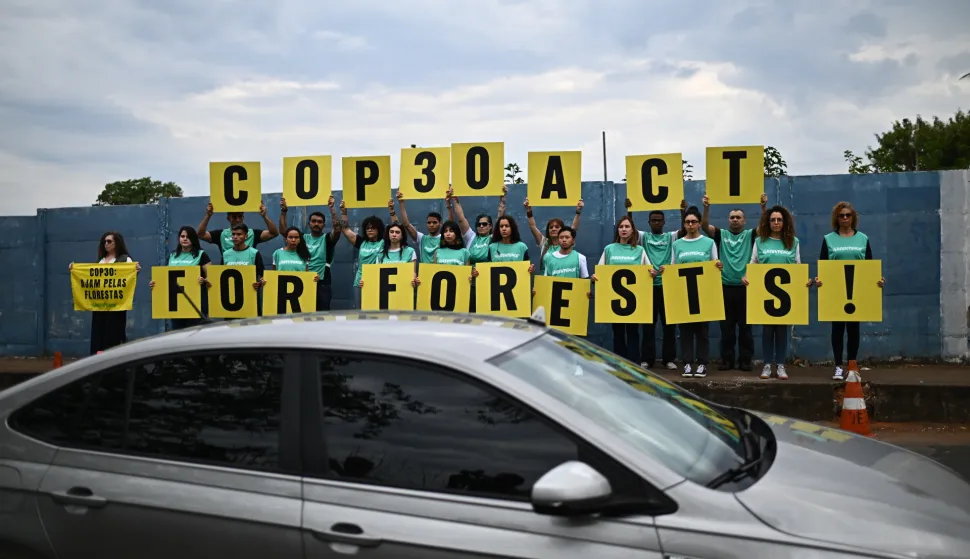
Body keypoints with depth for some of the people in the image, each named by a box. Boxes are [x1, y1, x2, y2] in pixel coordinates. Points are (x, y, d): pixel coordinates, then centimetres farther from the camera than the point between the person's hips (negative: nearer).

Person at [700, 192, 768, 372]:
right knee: (726, 327, 6)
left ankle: (745, 360, 12)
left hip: (745, 287, 0)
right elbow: (704, 226, -5)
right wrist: (706, 208, -19)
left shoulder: (750, 235, 7)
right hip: (725, 287, 1)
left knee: (745, 327, 5)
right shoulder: (721, 235, 8)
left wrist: (763, 206, -20)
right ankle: (727, 360, 13)